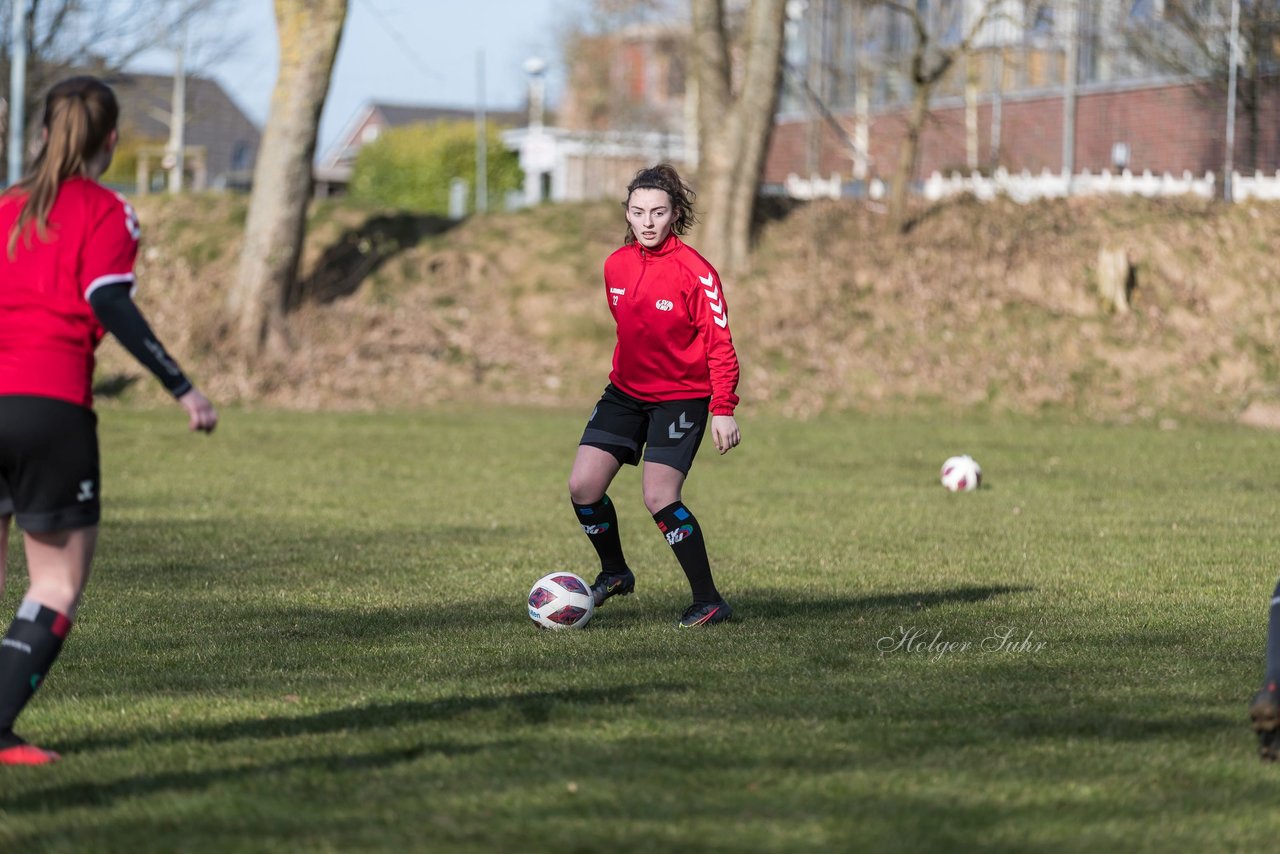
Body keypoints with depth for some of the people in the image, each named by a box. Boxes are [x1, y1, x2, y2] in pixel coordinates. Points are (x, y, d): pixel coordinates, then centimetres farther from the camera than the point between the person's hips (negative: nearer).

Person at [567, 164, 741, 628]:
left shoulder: (694, 272, -18)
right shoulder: (616, 265, 1)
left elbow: (720, 344, -16)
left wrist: (723, 410, -20)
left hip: (682, 396, -6)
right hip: (625, 392, 6)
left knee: (659, 497, -17)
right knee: (583, 486, -4)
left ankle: (709, 601, -7)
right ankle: (614, 573, 22)